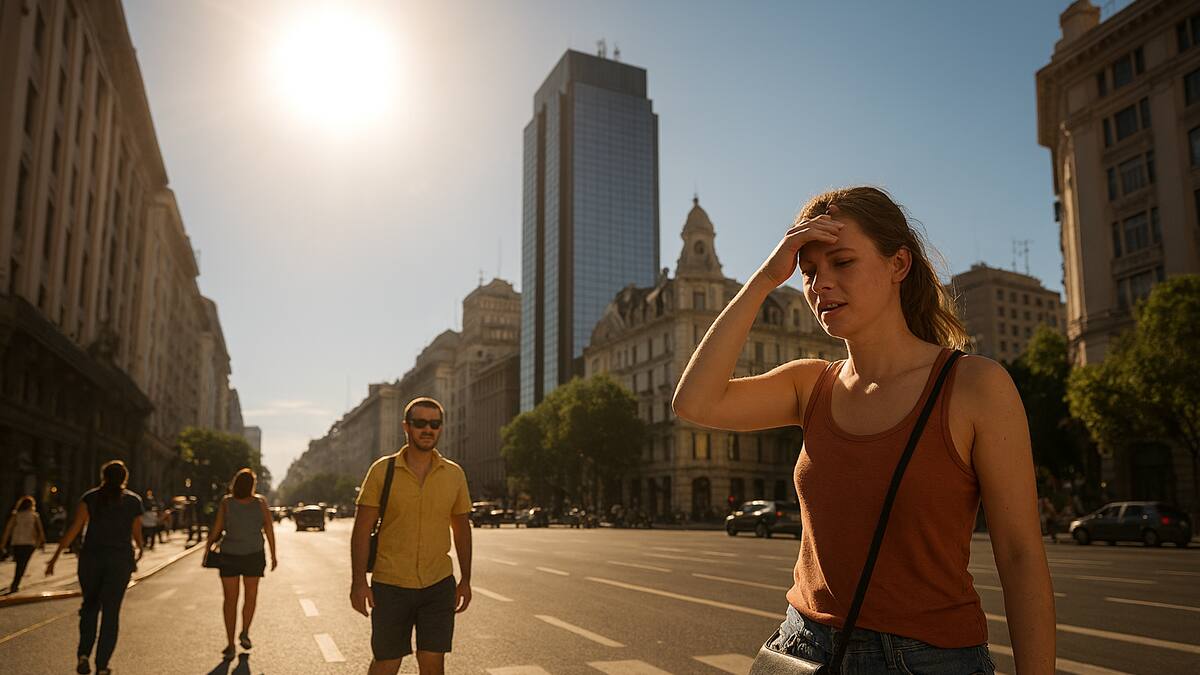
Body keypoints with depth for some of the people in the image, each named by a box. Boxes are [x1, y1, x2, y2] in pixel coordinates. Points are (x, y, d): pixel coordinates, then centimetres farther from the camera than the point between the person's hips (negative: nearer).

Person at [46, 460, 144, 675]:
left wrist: (56, 556, -7)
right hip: (120, 560, -1)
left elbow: (74, 528, -8)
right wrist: (140, 549, 31)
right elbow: (137, 534, 11)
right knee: (110, 611, 6)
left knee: (90, 605, 19)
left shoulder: (90, 497, 2)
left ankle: (83, 655, 4)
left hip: (91, 558, 1)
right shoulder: (134, 501, 3)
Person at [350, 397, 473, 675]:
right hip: (390, 586, -1)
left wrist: (465, 580, 10)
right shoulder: (382, 470, -6)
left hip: (439, 586, 2)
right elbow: (362, 529, -5)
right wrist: (358, 581, -10)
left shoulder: (454, 474, 1)